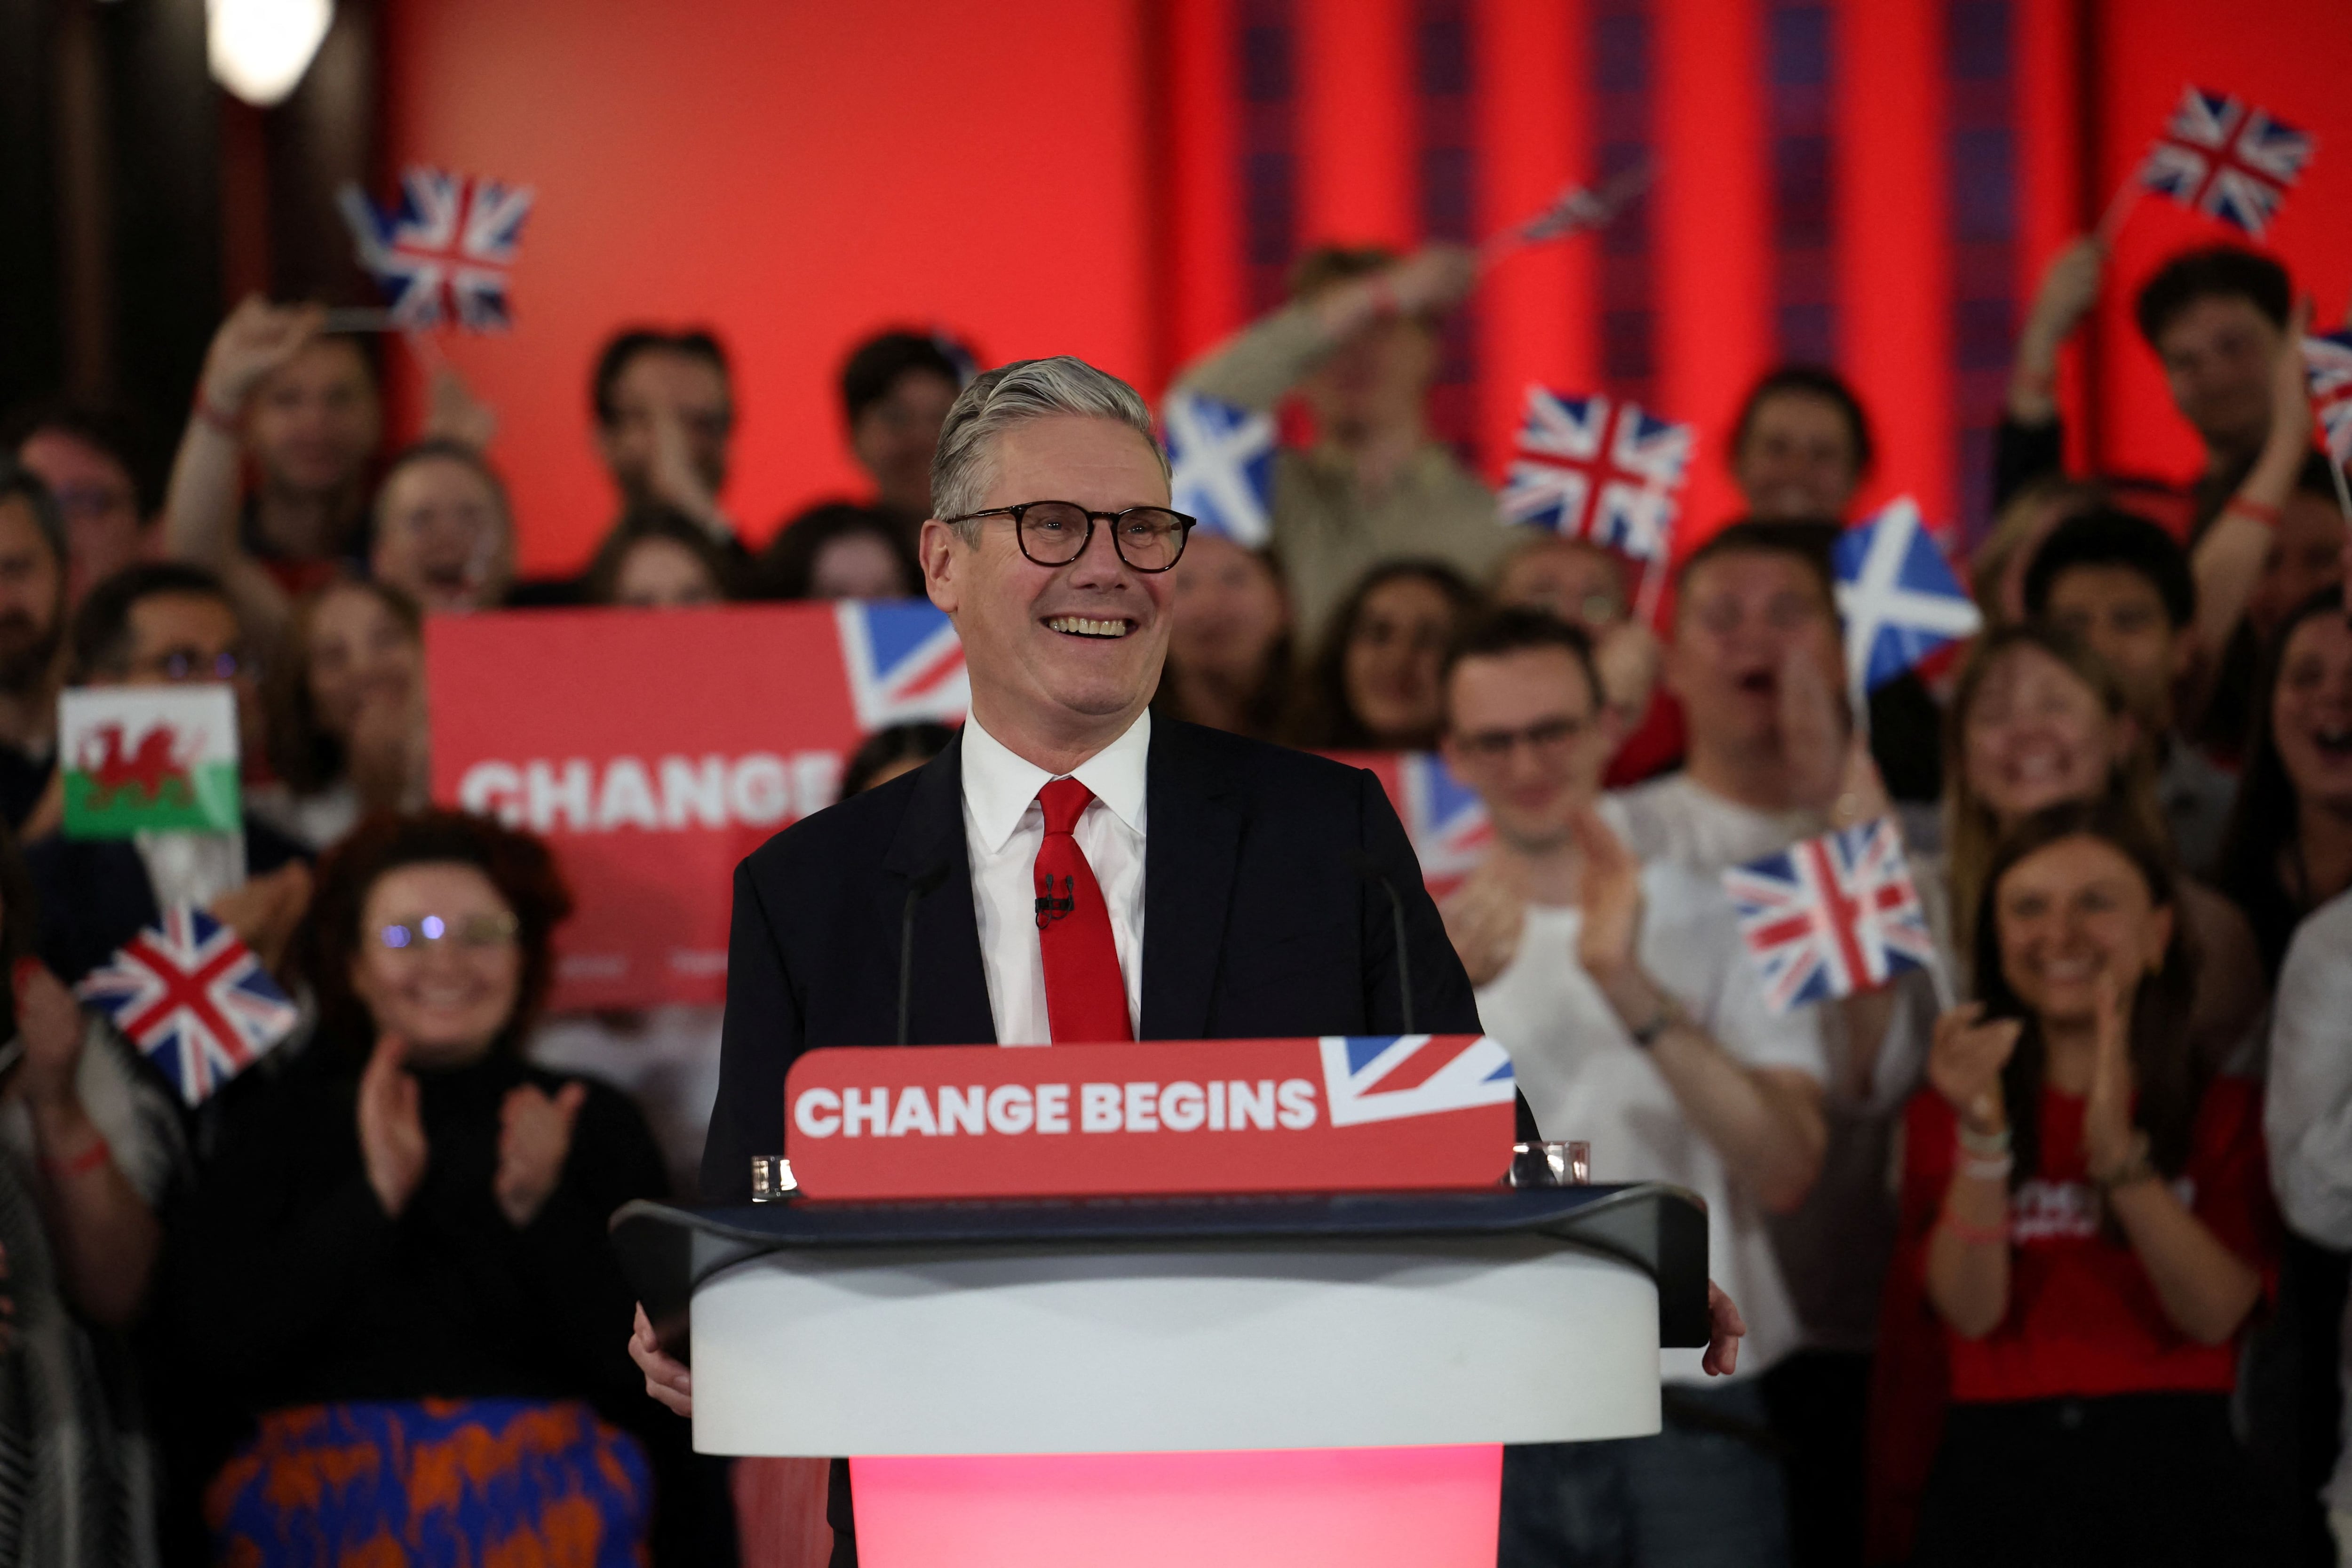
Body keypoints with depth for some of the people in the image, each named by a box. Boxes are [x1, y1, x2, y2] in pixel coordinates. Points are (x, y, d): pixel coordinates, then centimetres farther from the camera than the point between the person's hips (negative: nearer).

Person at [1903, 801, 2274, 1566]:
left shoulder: (2228, 1108, 6)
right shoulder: (1945, 1107, 9)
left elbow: (2215, 1315, -9)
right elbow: (1972, 1311, -6)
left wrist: (2119, 1154, -20)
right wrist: (1983, 1137, -18)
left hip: (2174, 1471, 0)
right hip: (1997, 1467, 0)